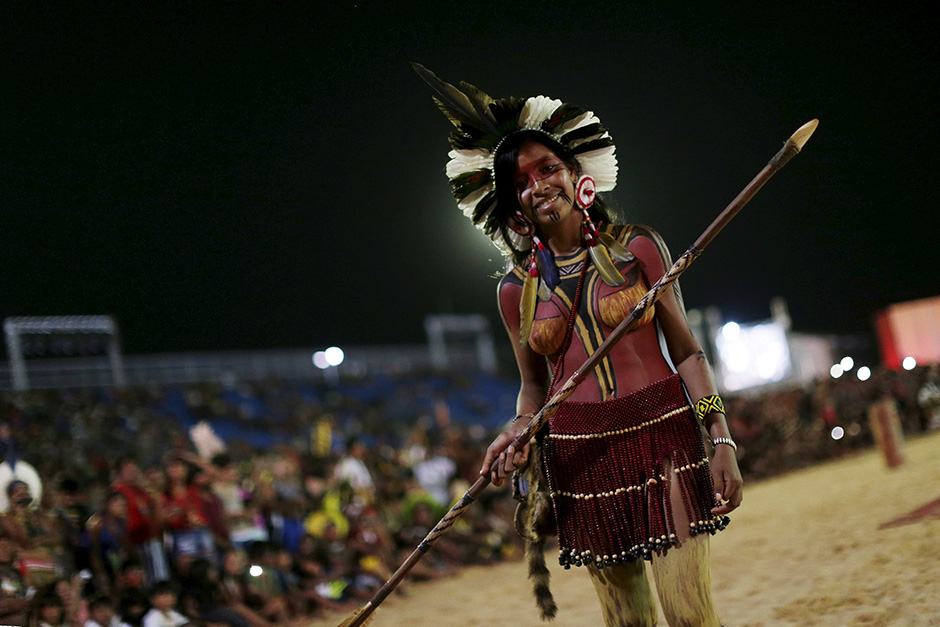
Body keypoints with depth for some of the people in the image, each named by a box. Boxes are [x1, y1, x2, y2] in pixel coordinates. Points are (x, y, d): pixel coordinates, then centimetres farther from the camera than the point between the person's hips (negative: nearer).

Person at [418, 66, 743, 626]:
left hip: (663, 436, -2)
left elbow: (686, 351, 2)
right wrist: (519, 430, -7)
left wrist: (722, 441, -7)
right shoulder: (517, 288, 7)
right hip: (581, 456, 2)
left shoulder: (637, 248, 1)